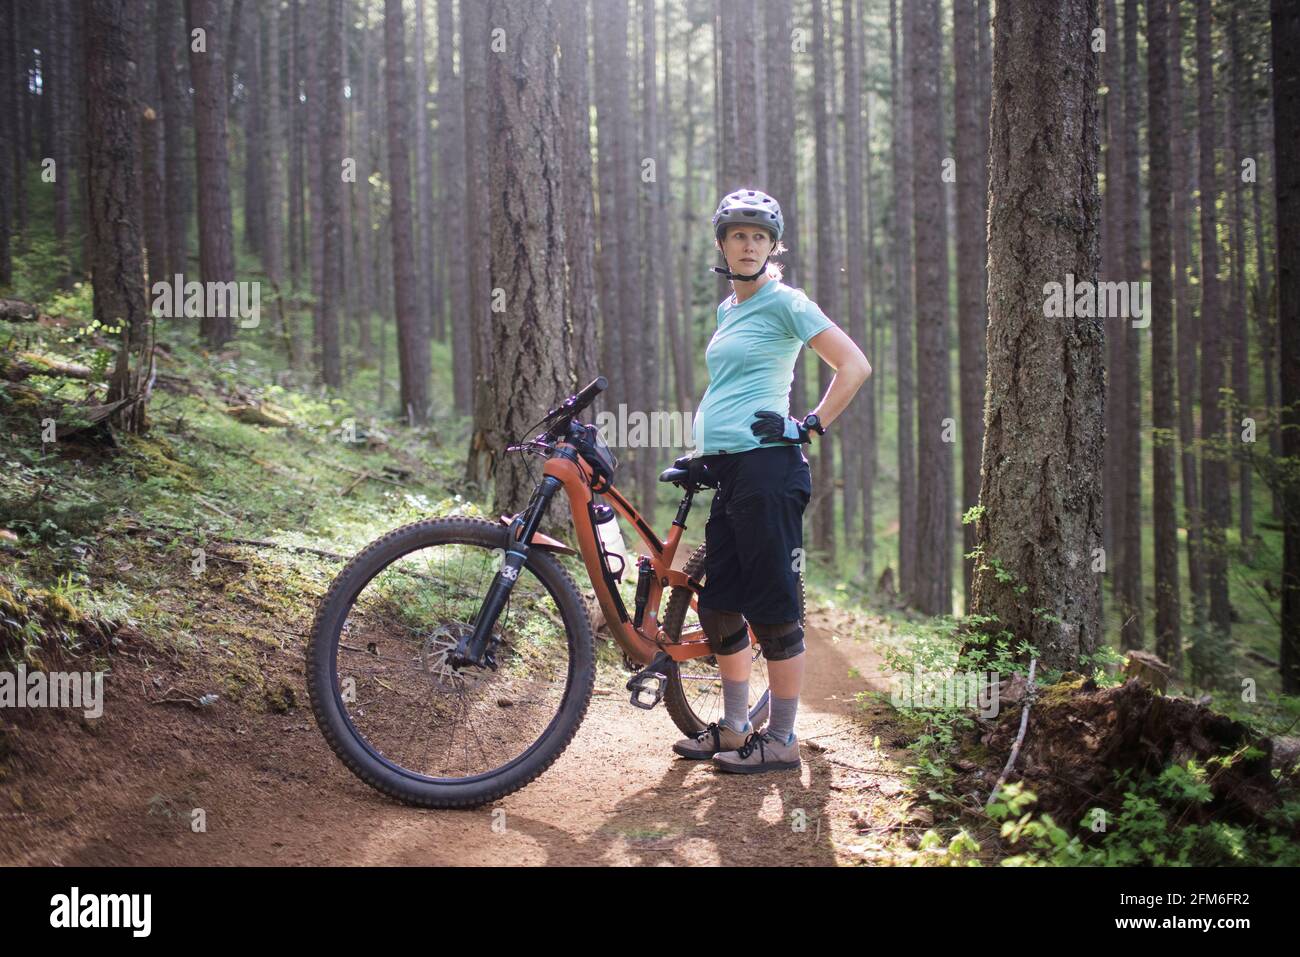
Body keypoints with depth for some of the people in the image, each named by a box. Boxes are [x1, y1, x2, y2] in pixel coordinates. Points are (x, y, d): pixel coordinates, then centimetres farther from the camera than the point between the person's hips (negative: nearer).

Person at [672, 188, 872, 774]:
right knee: (719, 606, 11)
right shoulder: (728, 309, 19)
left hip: (767, 467, -9)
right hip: (727, 469, 9)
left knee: (772, 607, -4)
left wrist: (812, 426, -11)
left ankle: (781, 741, 3)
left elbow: (855, 366, -10)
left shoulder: (784, 302, -5)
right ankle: (734, 729, 22)